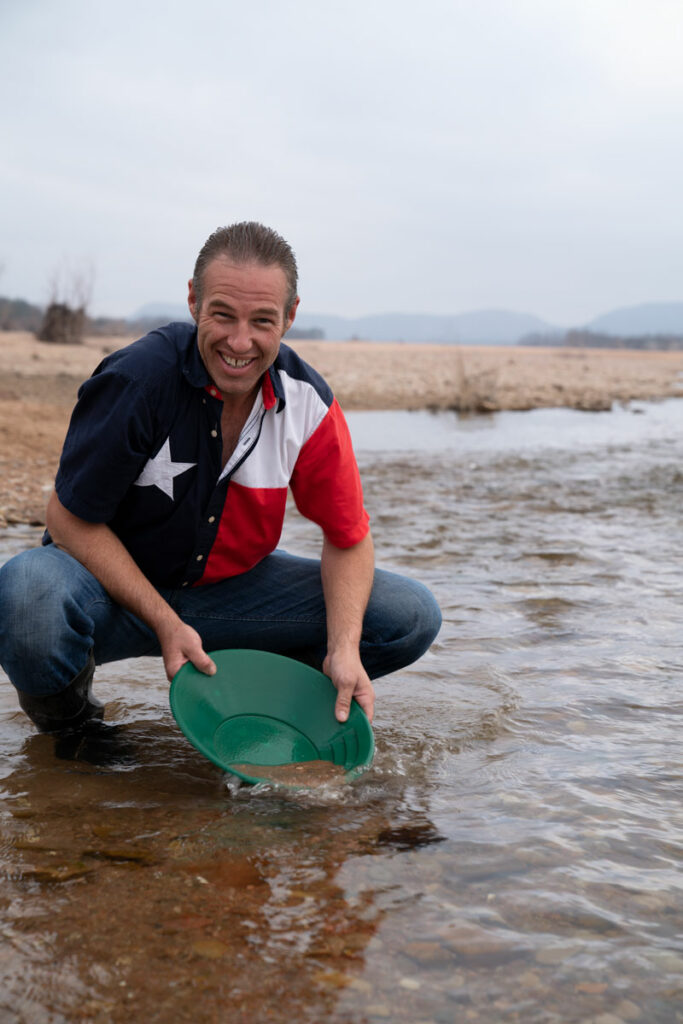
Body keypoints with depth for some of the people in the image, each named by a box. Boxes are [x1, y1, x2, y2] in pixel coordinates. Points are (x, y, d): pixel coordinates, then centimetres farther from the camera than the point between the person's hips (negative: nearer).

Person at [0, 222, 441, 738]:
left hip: (232, 588, 4)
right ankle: (64, 711, -4)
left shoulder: (309, 403, -11)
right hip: (113, 586, -3)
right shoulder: (136, 377, -23)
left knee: (413, 615, -9)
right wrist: (166, 624, -24)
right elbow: (71, 519, -17)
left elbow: (348, 536, -2)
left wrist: (344, 648, -18)